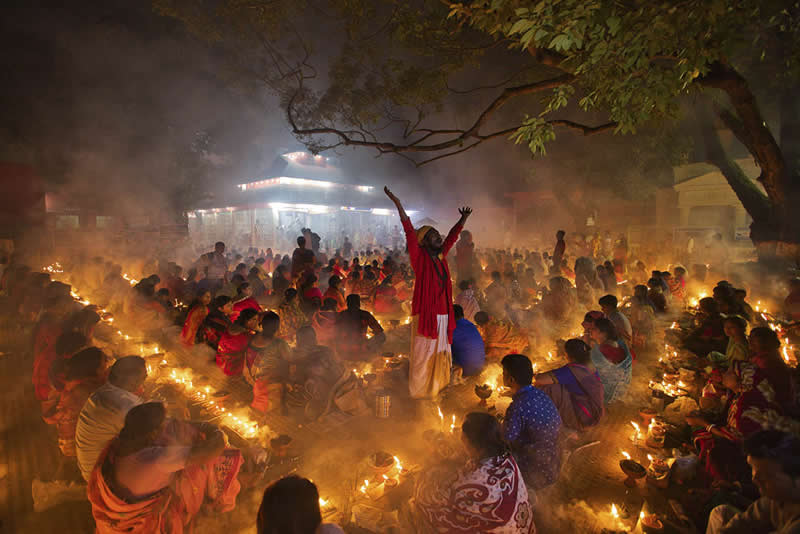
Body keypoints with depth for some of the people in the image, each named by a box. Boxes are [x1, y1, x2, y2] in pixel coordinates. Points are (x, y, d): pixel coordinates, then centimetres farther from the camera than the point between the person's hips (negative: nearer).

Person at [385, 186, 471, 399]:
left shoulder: (441, 255, 12)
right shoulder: (420, 257, -6)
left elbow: (452, 236, 25)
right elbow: (410, 232, -15)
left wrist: (463, 219, 26)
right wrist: (398, 204, -22)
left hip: (443, 314, 7)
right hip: (425, 314, -7)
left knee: (440, 354, 14)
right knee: (423, 355, -1)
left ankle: (436, 388, 27)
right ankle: (419, 392, 11)